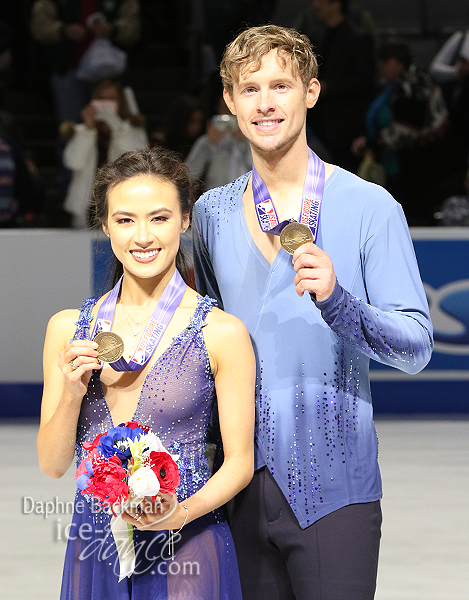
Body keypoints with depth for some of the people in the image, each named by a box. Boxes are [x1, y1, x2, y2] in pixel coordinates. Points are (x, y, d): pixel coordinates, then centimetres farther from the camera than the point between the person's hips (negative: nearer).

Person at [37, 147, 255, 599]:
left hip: (186, 551, -3)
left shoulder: (222, 333, -7)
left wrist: (183, 513, -19)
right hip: (94, 554, 3)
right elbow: (52, 464, 6)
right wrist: (73, 393, -11)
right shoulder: (68, 329, 4)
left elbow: (239, 460, -2)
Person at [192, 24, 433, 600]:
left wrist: (336, 299, -25)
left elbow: (416, 347, -9)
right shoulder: (212, 212, 10)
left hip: (332, 486, -4)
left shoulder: (369, 207, -4)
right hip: (244, 483, 4)